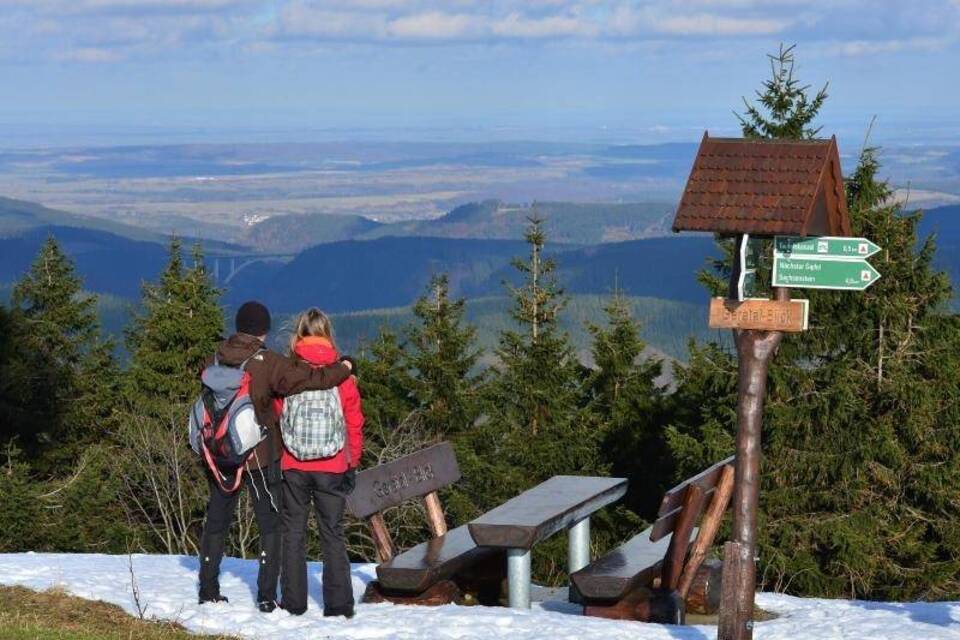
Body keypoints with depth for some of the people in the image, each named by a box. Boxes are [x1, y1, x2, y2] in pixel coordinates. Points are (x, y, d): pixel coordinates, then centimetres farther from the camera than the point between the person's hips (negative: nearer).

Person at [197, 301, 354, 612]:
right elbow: (307, 379, -19)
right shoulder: (268, 364, -15)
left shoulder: (216, 360, -1)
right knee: (270, 524, 6)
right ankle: (267, 596, 3)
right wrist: (344, 367, -6)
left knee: (217, 520, 17)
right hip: (259, 457, -4)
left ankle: (208, 590, 21)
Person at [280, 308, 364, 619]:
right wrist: (353, 464, 12)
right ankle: (339, 604, 5)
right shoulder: (342, 375, -2)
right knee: (333, 535, 7)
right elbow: (354, 423, 1)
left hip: (293, 467, 0)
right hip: (332, 468, 0)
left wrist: (276, 458, 15)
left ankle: (294, 602, 8)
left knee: (294, 532, 9)